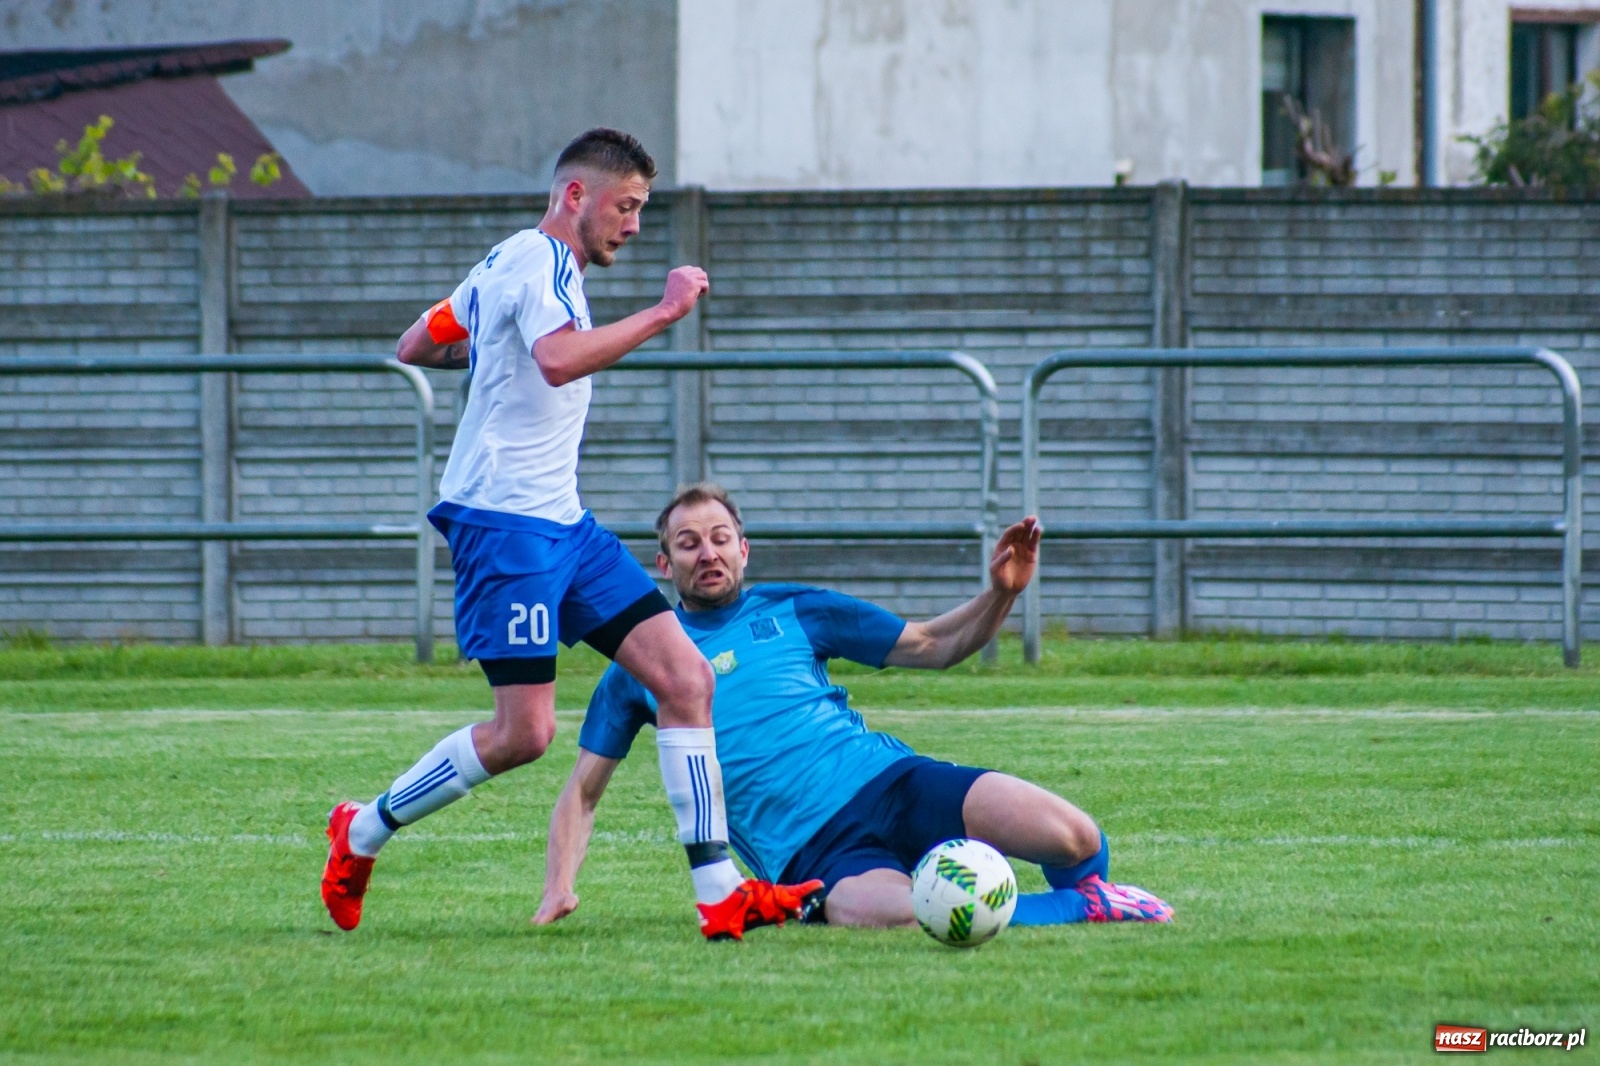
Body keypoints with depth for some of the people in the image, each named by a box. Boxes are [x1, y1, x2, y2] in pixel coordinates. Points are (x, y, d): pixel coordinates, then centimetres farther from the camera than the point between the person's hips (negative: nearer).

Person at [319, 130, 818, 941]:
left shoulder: (512, 263, 19)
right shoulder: (539, 261, -12)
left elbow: (416, 346, 27)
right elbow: (560, 359, -32)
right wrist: (663, 312, -27)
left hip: (560, 524, 10)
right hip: (505, 521, -10)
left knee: (686, 677, -2)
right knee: (525, 732, -13)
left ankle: (719, 891, -5)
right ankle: (361, 833, 8)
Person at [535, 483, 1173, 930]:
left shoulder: (792, 612, 16)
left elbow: (934, 646, 19)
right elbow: (582, 792, 19)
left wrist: (1001, 593, 0)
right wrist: (559, 888, 2)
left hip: (887, 778, 2)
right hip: (810, 850, -2)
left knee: (1074, 839, -24)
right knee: (885, 914, -41)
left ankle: (1082, 890, 16)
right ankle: (1077, 910, -18)